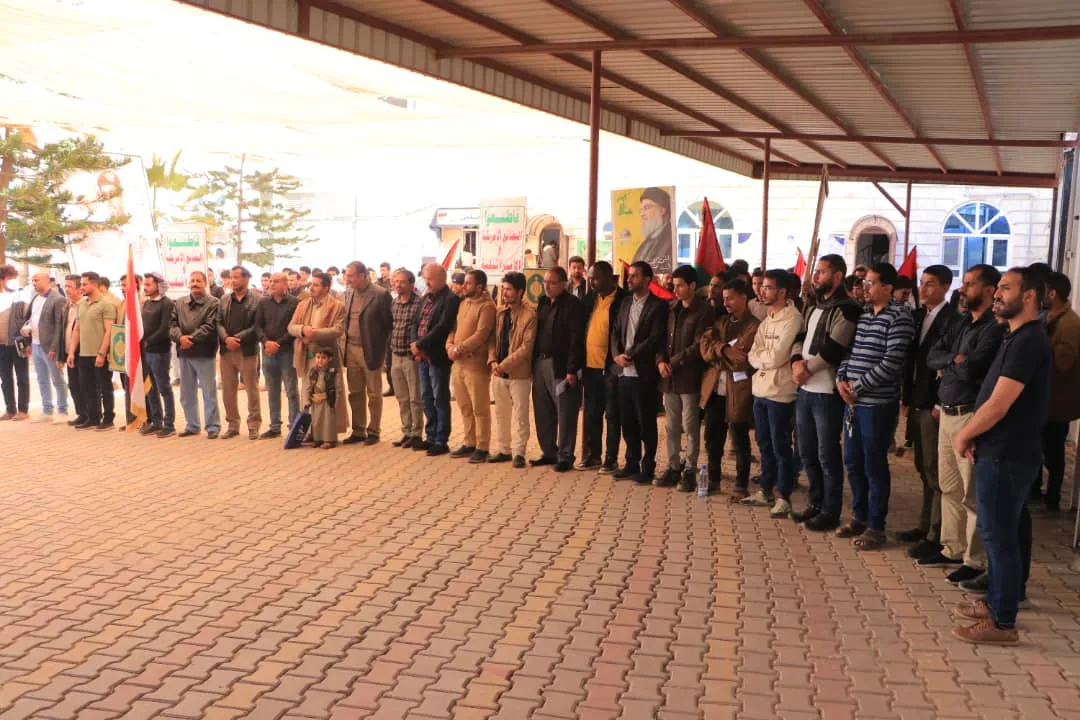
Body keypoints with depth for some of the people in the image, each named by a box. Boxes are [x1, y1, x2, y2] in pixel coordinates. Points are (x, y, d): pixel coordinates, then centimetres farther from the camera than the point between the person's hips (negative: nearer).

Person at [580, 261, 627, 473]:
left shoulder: (623, 300, -9)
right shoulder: (590, 298, 8)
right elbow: (581, 328, 12)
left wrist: (616, 362, -14)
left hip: (610, 368, -6)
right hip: (590, 366, 6)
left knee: (612, 415, 4)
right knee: (591, 414, 12)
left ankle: (611, 459, 13)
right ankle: (592, 456, 22)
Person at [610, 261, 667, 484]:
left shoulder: (658, 306, -7)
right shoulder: (625, 303, 14)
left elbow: (655, 339, -15)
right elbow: (616, 332, 12)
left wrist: (630, 355, -14)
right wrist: (617, 355, -6)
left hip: (644, 374, -6)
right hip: (624, 373, 6)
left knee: (646, 424, 2)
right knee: (628, 423, 12)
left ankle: (647, 467, 11)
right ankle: (631, 463, 22)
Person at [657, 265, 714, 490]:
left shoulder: (704, 311, -7)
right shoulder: (672, 309, 13)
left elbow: (698, 346, -13)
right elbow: (663, 339, 15)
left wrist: (673, 363, -12)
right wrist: (660, 361, -3)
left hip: (689, 378, -6)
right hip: (669, 378, 6)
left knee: (690, 427, 1)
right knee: (672, 427, 11)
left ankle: (689, 471, 9)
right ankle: (674, 467, 19)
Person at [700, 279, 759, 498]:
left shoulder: (755, 326, -9)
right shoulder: (720, 321, 13)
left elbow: (744, 359, -18)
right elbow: (705, 345, -2)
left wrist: (719, 353, -12)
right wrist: (724, 350, -18)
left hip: (738, 391, -6)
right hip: (714, 389, 6)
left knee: (740, 441, 5)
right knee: (712, 438, 15)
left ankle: (741, 486, 15)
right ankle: (713, 480, 29)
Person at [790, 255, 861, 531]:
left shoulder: (846, 309, -12)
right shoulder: (812, 306, 16)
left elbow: (833, 349, -19)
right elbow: (800, 337, 12)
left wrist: (806, 368, -10)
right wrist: (796, 361, -8)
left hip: (827, 392, -8)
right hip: (805, 390, 8)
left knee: (827, 455, 1)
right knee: (807, 452, 16)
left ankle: (831, 512, 12)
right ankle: (816, 503, 30)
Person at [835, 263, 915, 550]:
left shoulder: (899, 316, -11)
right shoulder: (862, 315, 13)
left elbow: (892, 362, -17)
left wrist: (858, 387, -14)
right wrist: (841, 379, -1)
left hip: (878, 403, -7)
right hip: (853, 401, 8)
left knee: (874, 465, 0)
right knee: (853, 462, 14)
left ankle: (876, 526, 12)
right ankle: (860, 517, 28)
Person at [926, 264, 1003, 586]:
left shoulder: (995, 327, -13)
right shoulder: (961, 322, 14)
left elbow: (970, 369, -22)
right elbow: (932, 356, 6)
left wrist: (946, 365, -3)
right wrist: (954, 360, -13)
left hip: (971, 417, -9)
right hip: (947, 413, 9)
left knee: (972, 493, -2)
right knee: (949, 487, 16)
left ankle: (976, 561, 6)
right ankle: (952, 547, 27)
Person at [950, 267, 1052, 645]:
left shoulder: (1028, 342, -19)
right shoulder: (1018, 338, 14)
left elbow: (998, 405, -22)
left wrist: (963, 436, -8)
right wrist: (974, 435, 4)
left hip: (1007, 455, -10)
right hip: (1002, 451, 10)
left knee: (999, 534, -3)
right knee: (1003, 532, 18)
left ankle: (1003, 622, 5)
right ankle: (997, 600, 30)